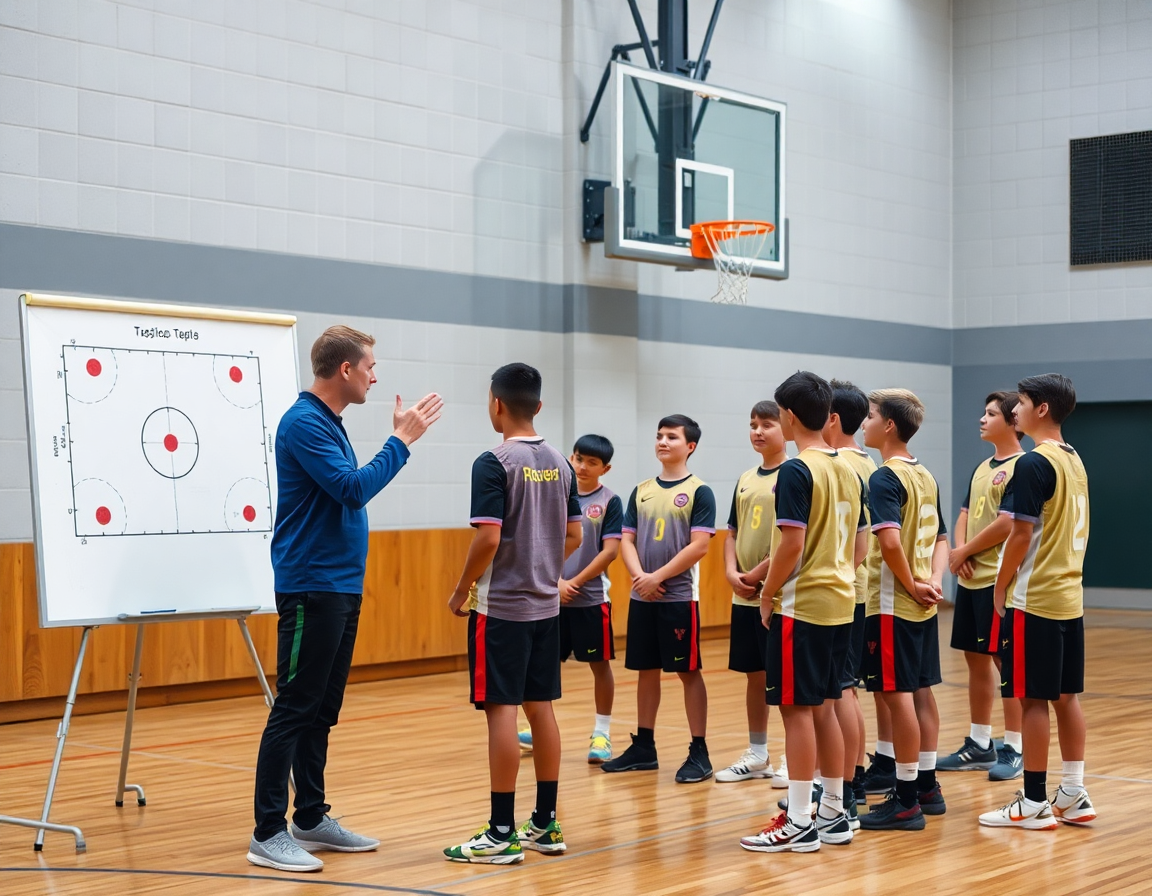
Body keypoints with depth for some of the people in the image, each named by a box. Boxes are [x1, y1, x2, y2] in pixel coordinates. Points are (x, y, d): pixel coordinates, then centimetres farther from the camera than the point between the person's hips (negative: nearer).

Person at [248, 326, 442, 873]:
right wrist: (402, 440, -16)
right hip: (311, 587, -10)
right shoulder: (303, 423, -14)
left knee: (322, 711, 13)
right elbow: (353, 489, -21)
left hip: (341, 586, 10)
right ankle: (268, 834, -4)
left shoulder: (328, 422, 15)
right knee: (294, 709, -7)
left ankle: (311, 819, 20)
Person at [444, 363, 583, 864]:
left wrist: (461, 591, -7)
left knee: (501, 710, -4)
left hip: (501, 607, -7)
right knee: (540, 708, 11)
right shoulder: (559, 464, 7)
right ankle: (545, 825, 17)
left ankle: (502, 833, -1)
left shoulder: (494, 463, -14)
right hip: (546, 605, 7)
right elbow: (573, 536, 12)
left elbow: (488, 539, -20)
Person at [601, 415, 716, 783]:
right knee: (646, 670, 11)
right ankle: (643, 747, 19)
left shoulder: (698, 491, -5)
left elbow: (699, 546, -13)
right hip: (642, 598, 5)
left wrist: (658, 577, -15)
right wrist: (639, 576, -9)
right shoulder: (642, 491, 11)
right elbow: (627, 539, 8)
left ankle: (699, 753, 3)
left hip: (680, 597, -5)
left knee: (688, 671, -2)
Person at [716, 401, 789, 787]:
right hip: (744, 596, 7)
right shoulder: (745, 480, 13)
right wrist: (732, 571, -1)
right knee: (755, 674, 14)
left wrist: (760, 573, -16)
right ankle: (757, 755, 24)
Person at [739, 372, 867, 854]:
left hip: (801, 605, -8)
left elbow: (792, 543, -20)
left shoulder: (796, 471, -14)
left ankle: (799, 823, 0)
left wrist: (768, 593, -9)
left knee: (797, 708, -3)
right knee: (823, 708, 15)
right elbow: (860, 544, 15)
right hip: (840, 602, 8)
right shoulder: (848, 471, 11)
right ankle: (833, 814, 20)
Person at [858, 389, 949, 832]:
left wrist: (911, 584, -15)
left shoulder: (884, 478, -15)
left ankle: (906, 800, -1)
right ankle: (927, 787, 22)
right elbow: (941, 538, 14)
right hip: (922, 604, 9)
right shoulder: (925, 476, 12)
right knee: (921, 692, 14)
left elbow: (891, 541, -26)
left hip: (893, 604, -9)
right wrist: (934, 580, 1)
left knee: (897, 695, -5)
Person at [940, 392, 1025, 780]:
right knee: (976, 660, 12)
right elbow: (965, 514, 17)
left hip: (999, 579, -9)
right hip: (970, 579, 9)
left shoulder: (1020, 468, -11)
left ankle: (1014, 749, 3)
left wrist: (965, 550, -9)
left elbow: (1008, 523, -18)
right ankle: (979, 744, 20)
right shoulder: (983, 467, 16)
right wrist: (959, 551, -2)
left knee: (1006, 661, -3)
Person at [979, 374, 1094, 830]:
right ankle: (1073, 796, 17)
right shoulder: (1074, 461, 12)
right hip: (1070, 596, 9)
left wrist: (1001, 587, -5)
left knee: (1034, 699, -3)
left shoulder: (1034, 464, -15)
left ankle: (1034, 804, 2)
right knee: (1066, 696, 12)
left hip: (1034, 600, -8)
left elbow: (1021, 535, -17)